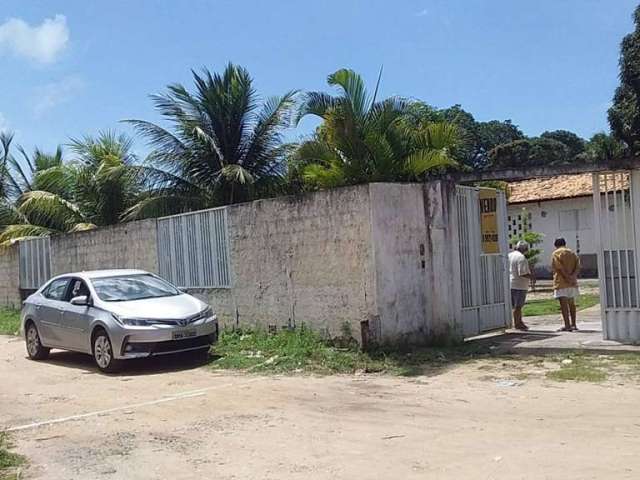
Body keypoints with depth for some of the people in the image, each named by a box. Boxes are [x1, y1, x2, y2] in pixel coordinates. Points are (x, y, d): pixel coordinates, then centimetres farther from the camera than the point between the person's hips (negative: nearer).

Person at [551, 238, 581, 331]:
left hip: (561, 282, -6)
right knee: (572, 303, 15)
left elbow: (559, 268, -15)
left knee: (564, 304, -7)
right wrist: (573, 276, -9)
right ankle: (573, 324, 19)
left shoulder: (556, 253, -2)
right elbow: (578, 267, 3)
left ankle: (567, 325, -11)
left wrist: (567, 277, -16)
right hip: (573, 283, 6)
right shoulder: (572, 253, 16)